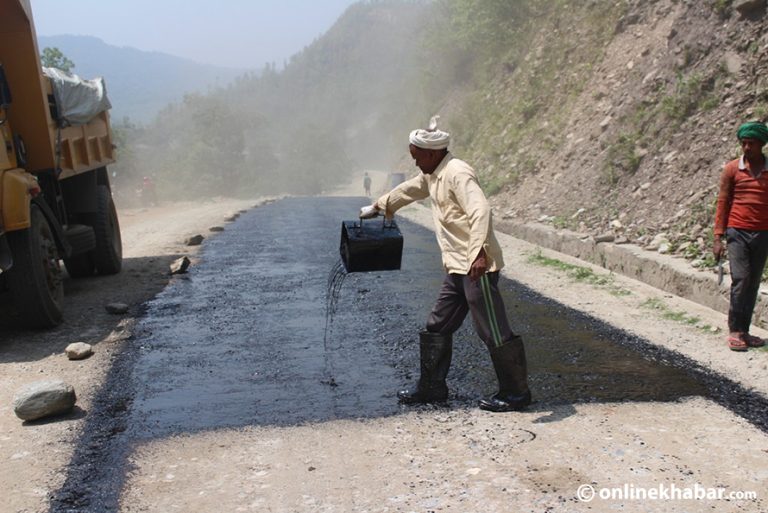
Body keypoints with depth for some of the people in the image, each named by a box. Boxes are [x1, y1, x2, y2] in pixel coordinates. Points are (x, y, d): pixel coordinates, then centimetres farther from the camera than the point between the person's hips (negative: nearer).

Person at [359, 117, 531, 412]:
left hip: (478, 267, -10)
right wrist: (378, 207, 48)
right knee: (437, 327, 15)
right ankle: (432, 387, 28)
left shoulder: (458, 173, -15)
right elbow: (409, 190, 34)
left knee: (494, 331, -2)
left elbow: (480, 211, -28)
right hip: (457, 268, 10)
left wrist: (478, 252, -40)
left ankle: (516, 393, 11)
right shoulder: (432, 175, 15)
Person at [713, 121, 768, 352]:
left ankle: (744, 331, 15)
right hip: (737, 232, -3)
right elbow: (722, 203, 2)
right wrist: (718, 237, -3)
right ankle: (734, 331, -3)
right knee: (740, 279, -11)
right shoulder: (732, 169, 1)